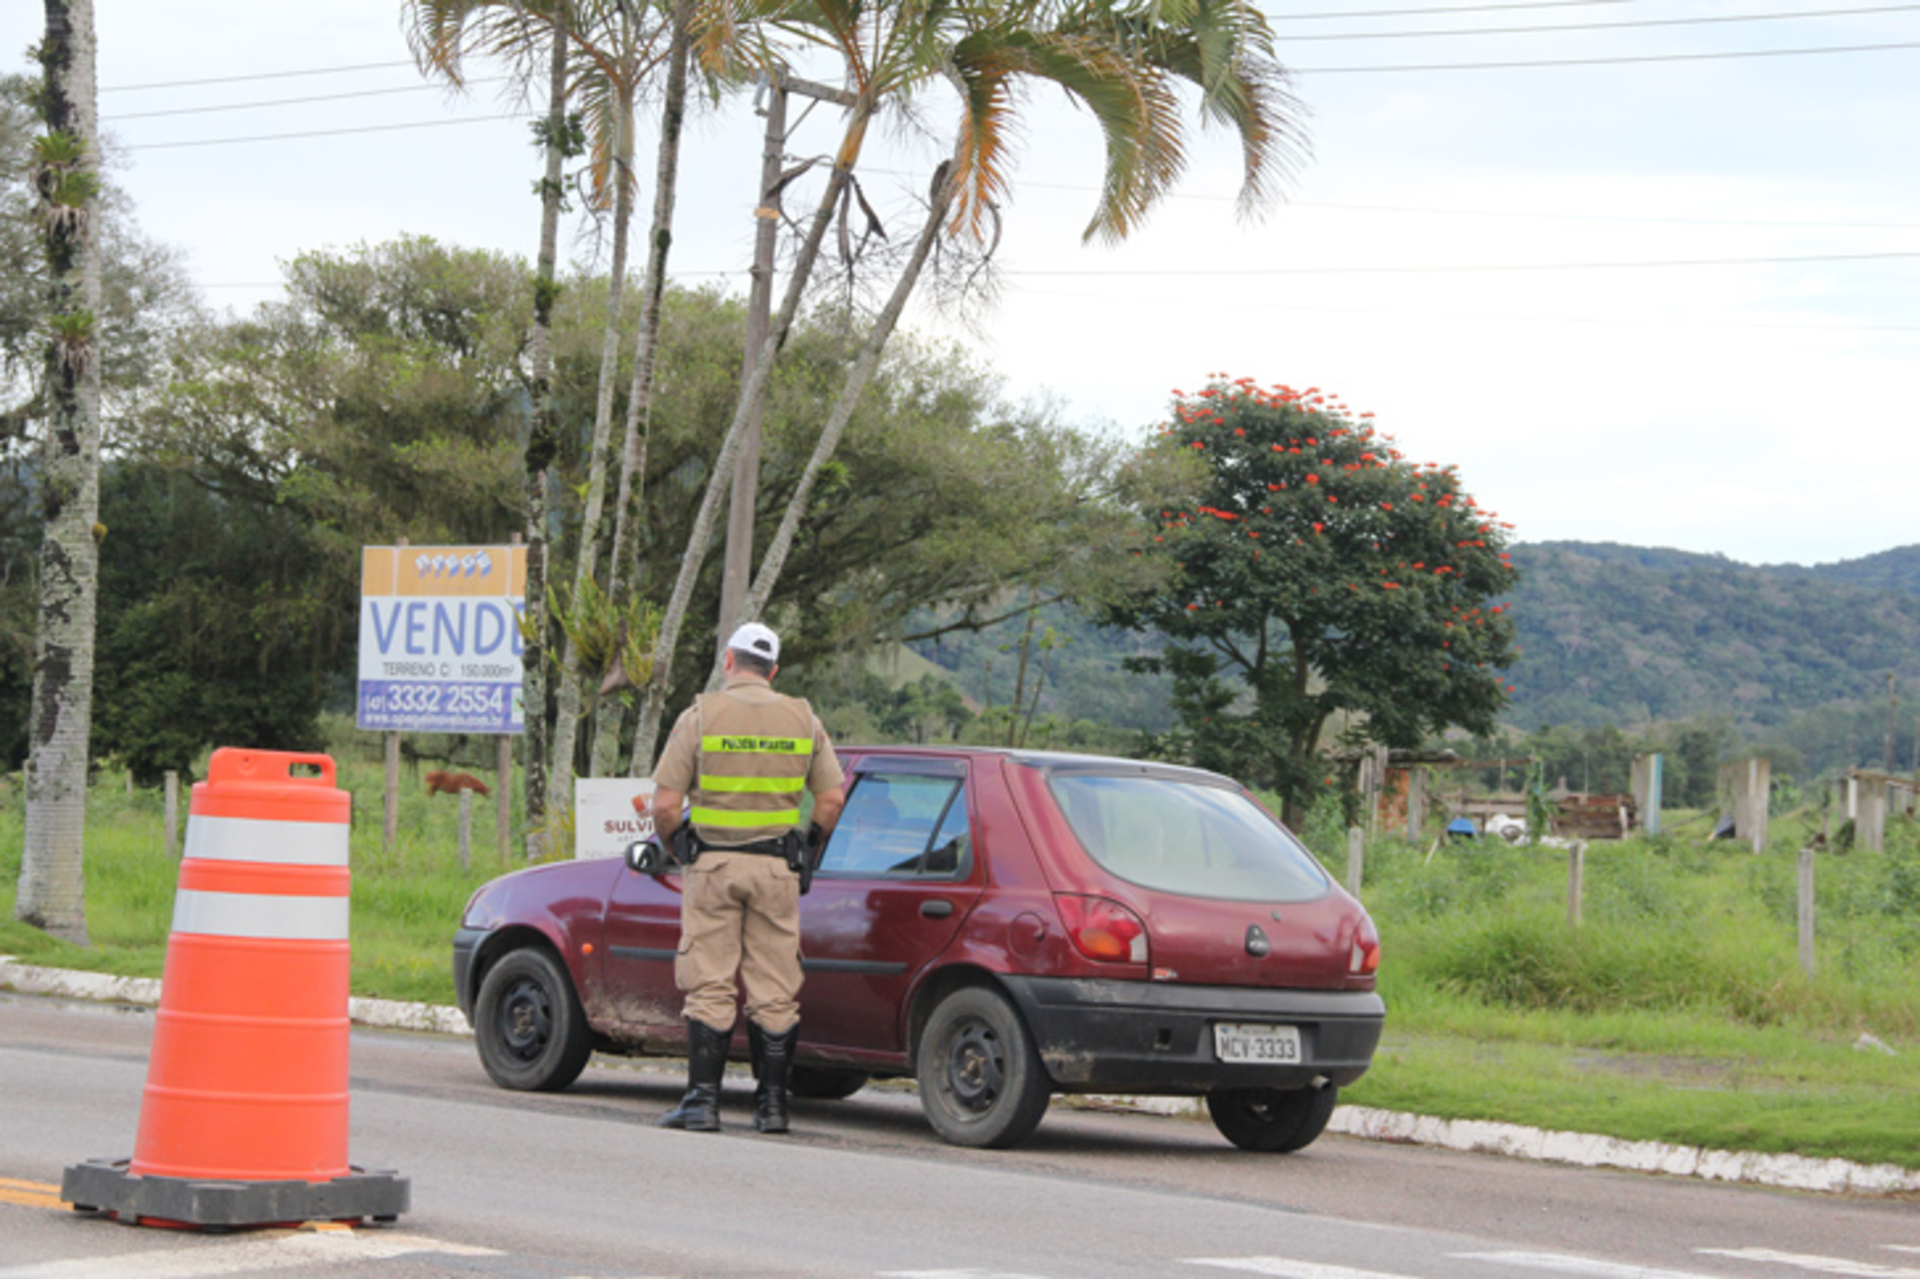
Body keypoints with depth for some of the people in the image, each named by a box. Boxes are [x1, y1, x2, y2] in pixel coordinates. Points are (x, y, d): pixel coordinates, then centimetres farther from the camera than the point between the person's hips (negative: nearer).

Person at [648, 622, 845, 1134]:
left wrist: (667, 843, 11)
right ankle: (772, 1104, 8)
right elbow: (832, 797, 4)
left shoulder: (700, 716, -4)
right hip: (777, 867, 2)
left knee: (709, 987, 1)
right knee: (774, 992, 6)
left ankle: (703, 1099, -2)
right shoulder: (802, 719, 5)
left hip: (714, 862, -2)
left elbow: (665, 804, -8)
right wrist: (810, 847, 19)